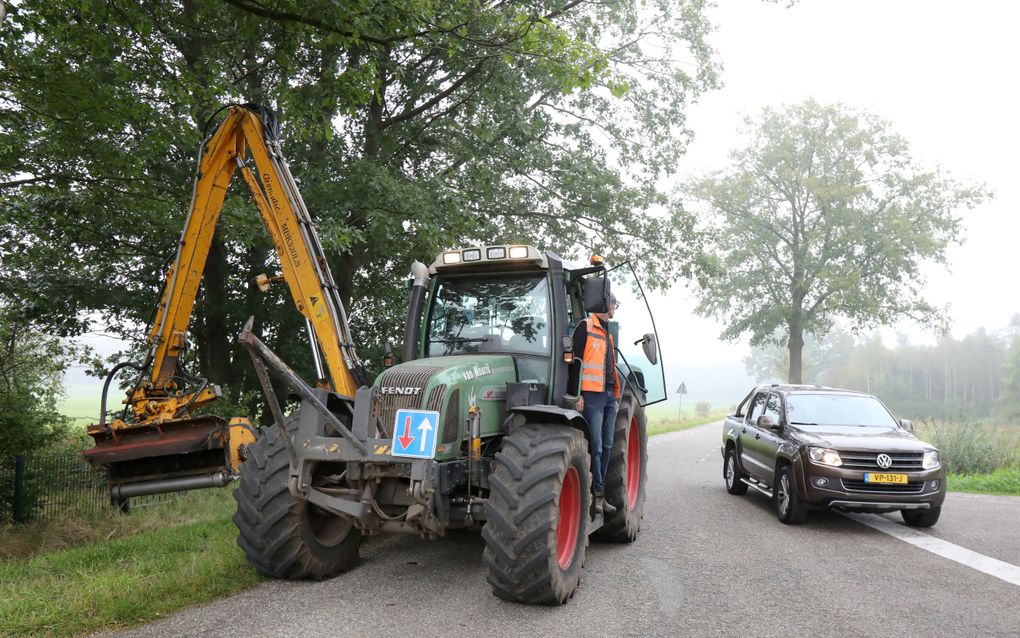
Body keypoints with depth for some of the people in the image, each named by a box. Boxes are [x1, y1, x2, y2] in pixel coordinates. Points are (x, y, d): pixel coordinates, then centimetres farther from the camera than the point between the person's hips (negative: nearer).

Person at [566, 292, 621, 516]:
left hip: (609, 396, 8)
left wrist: (616, 395, 20)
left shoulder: (607, 333, 22)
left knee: (606, 447, 8)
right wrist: (576, 393, -17)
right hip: (592, 395, -8)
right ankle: (598, 494, -2)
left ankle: (600, 494, 14)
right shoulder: (585, 327, -4)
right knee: (596, 447, -8)